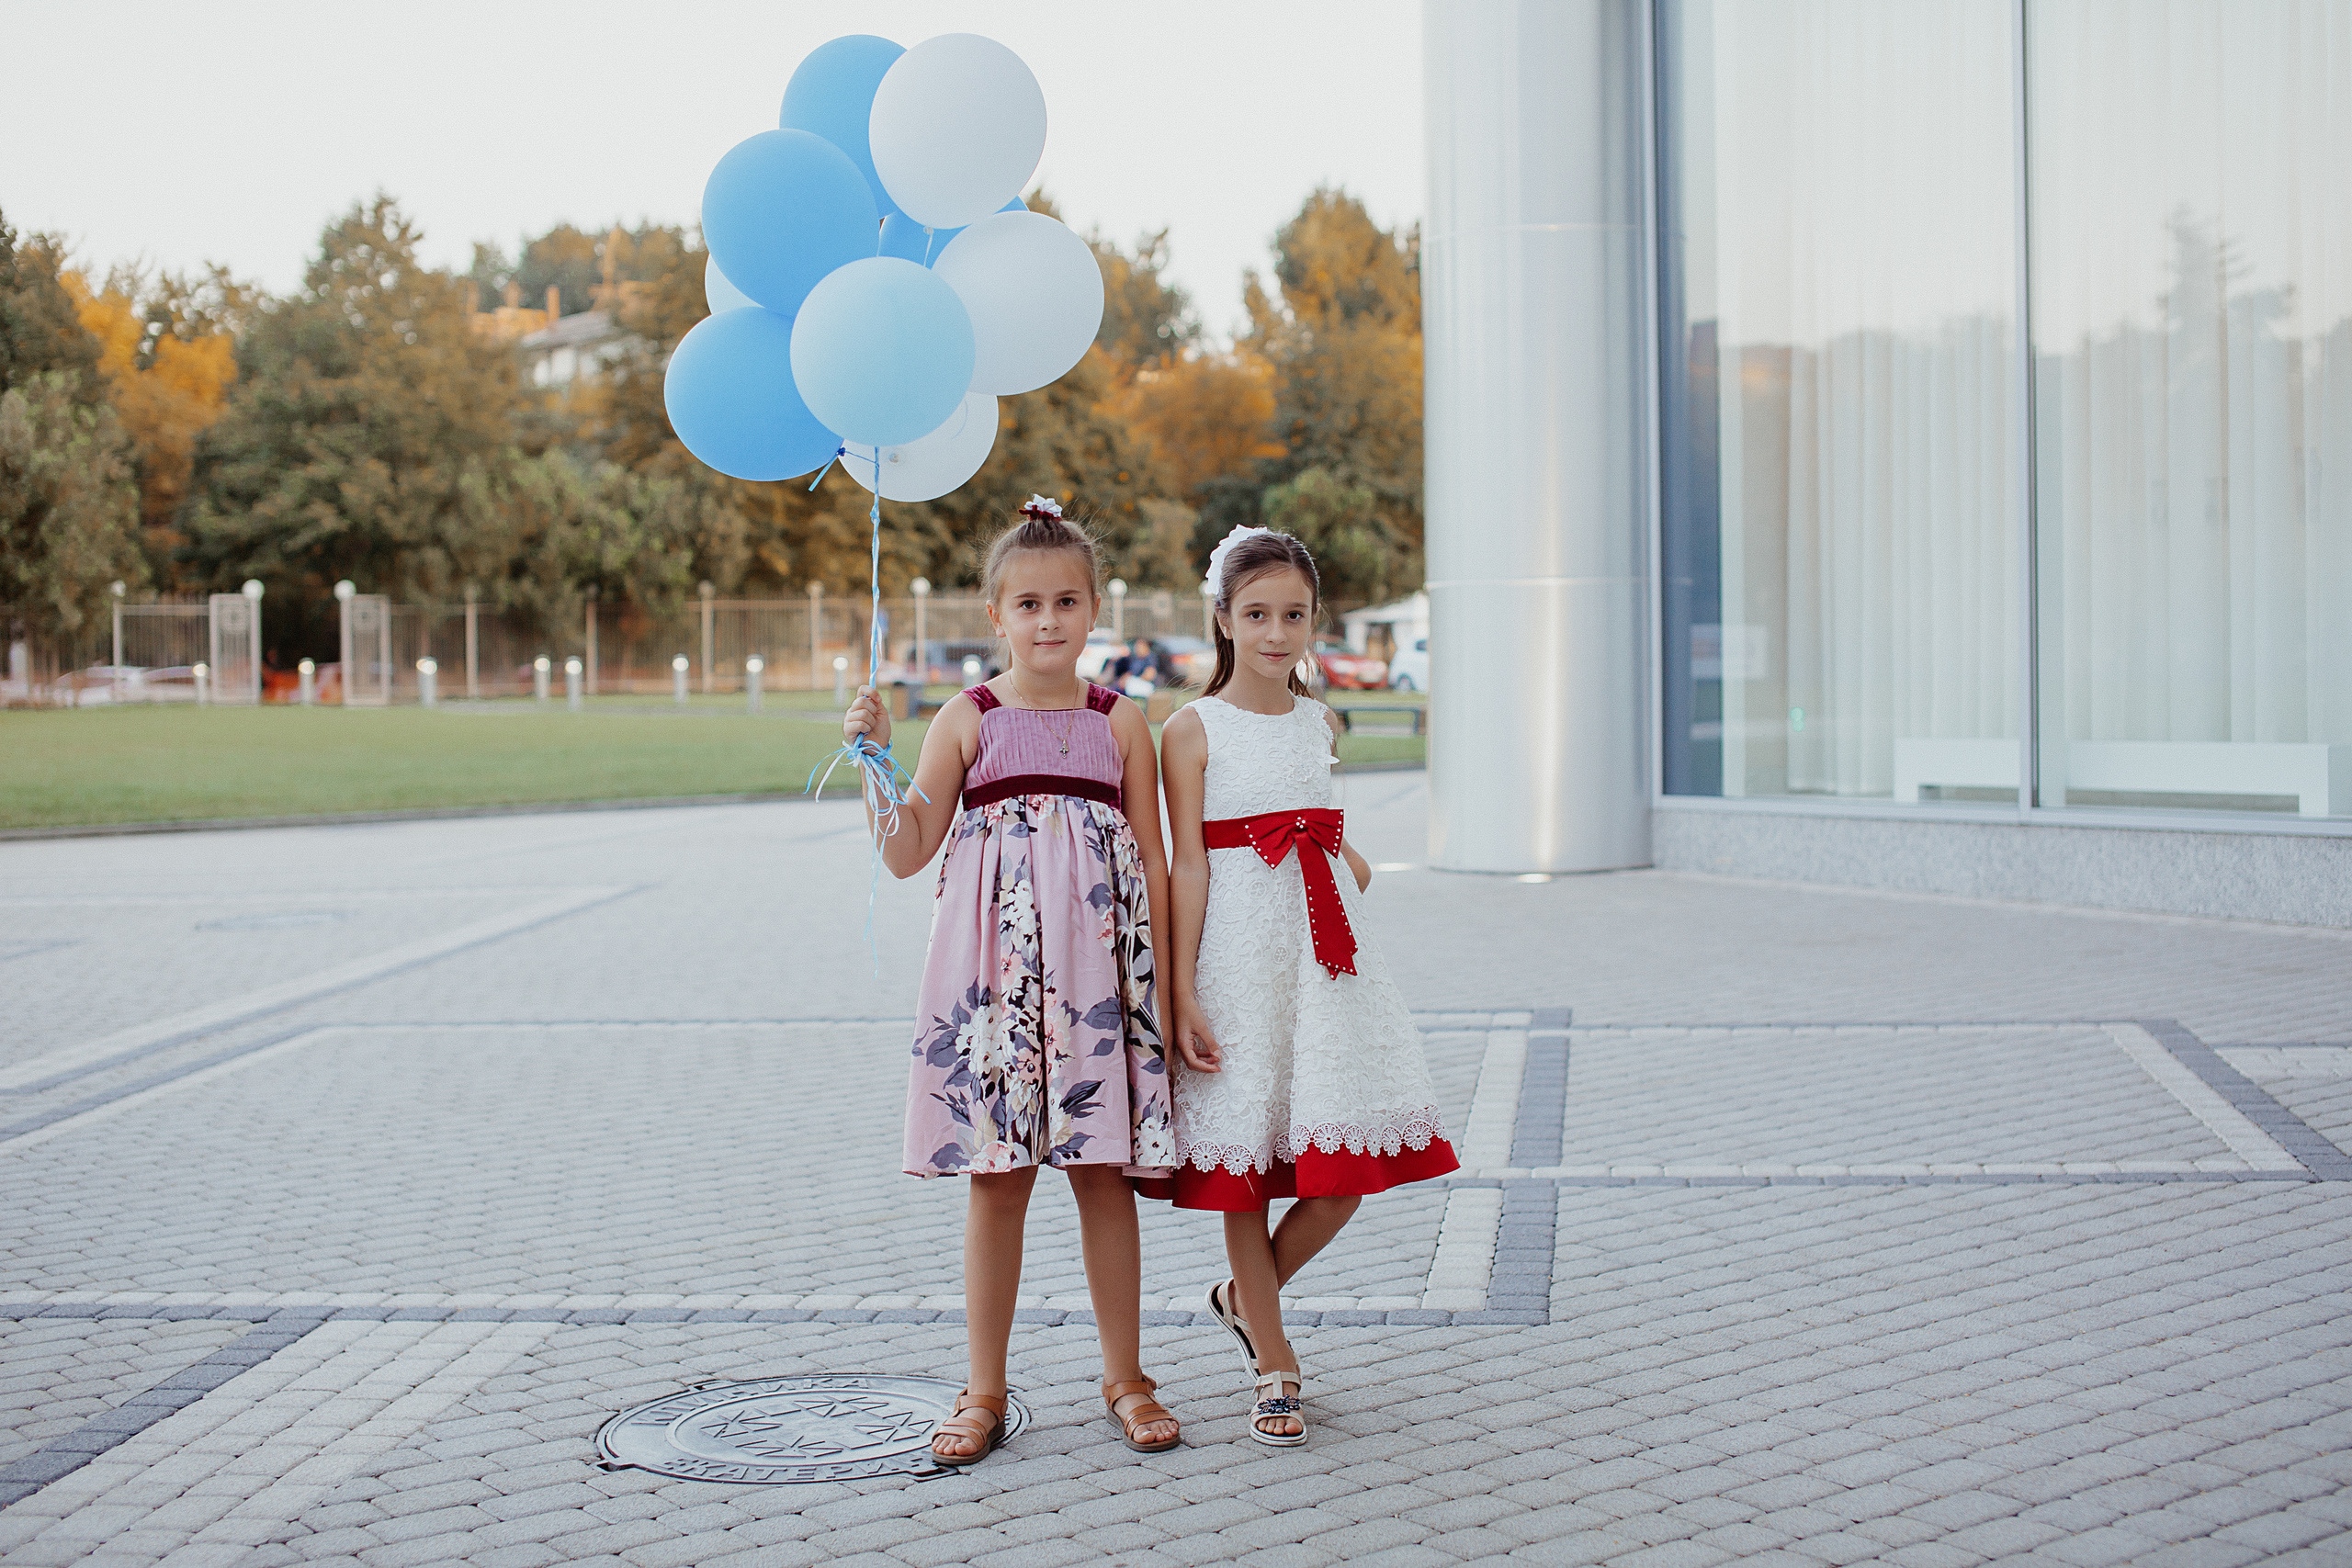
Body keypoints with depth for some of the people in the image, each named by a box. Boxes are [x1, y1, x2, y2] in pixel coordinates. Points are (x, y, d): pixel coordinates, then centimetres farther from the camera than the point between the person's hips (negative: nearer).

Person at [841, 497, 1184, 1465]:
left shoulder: (1120, 724, 5)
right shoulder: (968, 720, 3)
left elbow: (1153, 865, 7)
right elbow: (905, 853, 1)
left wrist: (1164, 983, 3)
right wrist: (873, 755, -10)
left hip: (1099, 969, 1)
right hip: (996, 969, 0)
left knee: (1104, 1176, 5)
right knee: (998, 1182, 4)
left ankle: (1125, 1378, 18)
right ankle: (985, 1390, 14)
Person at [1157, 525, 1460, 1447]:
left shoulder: (1320, 723, 12)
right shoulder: (1193, 731, -4)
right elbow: (1188, 866, -8)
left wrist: (1348, 862, 10)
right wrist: (1181, 996, -12)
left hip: (1322, 955, 5)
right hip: (1237, 955, -5)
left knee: (1346, 1170, 0)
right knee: (1241, 1163, 2)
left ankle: (1245, 1297, 25)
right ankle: (1274, 1366, 14)